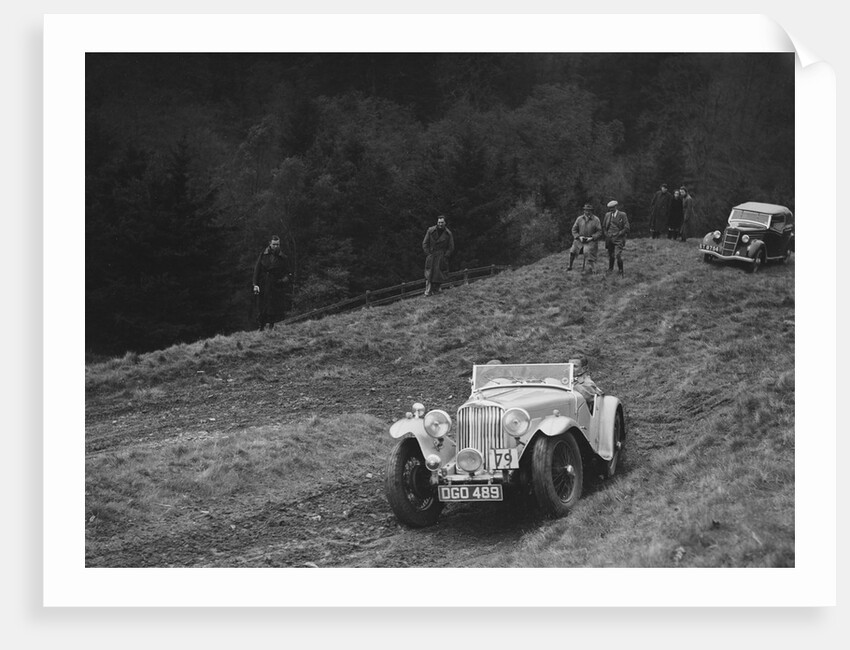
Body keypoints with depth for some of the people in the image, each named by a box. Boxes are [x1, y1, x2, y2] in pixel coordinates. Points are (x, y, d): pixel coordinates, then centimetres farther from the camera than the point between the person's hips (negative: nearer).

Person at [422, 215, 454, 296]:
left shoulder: (448, 234, -2)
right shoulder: (431, 230, -3)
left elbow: (451, 248, 6)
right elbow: (425, 243, 3)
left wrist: (445, 257, -3)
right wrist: (428, 254, -4)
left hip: (442, 257, 1)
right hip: (431, 255, 0)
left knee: (439, 274, -2)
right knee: (429, 274, -5)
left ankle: (436, 290, 9)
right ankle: (428, 292, -3)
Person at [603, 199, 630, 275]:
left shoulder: (622, 215, -2)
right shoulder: (607, 215, 11)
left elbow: (626, 228, -4)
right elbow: (603, 226, 20)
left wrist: (619, 234, -11)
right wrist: (605, 234, 4)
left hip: (618, 239, -4)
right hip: (609, 239, 4)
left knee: (618, 255, -14)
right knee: (610, 255, 7)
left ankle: (620, 271, -2)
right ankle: (610, 269, 21)